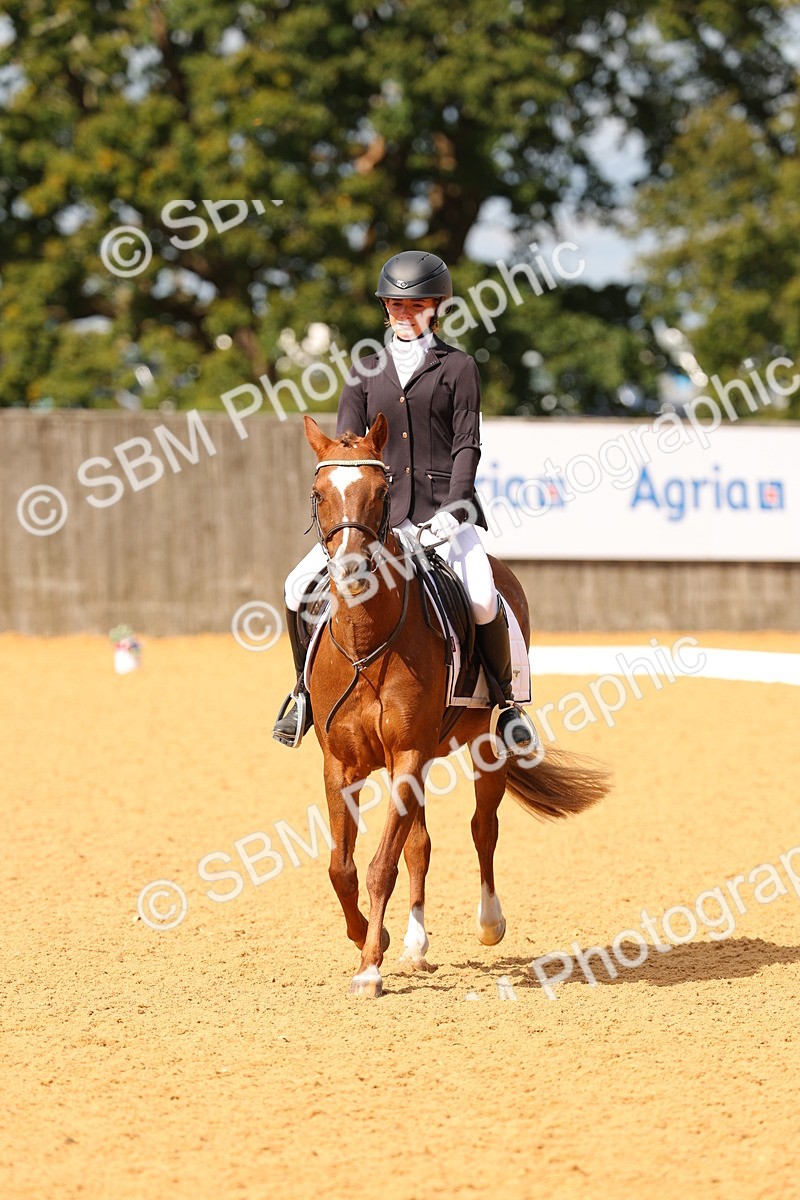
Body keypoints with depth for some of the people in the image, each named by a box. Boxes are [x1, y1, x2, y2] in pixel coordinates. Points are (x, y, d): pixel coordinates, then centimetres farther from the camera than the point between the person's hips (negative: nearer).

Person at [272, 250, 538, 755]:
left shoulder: (458, 367, 6)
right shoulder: (367, 372, 15)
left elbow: (467, 445, -1)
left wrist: (453, 510, -15)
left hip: (444, 509, -3)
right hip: (377, 508, 3)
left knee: (482, 600, -27)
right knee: (299, 588, -12)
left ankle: (507, 699, -6)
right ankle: (306, 692, 8)